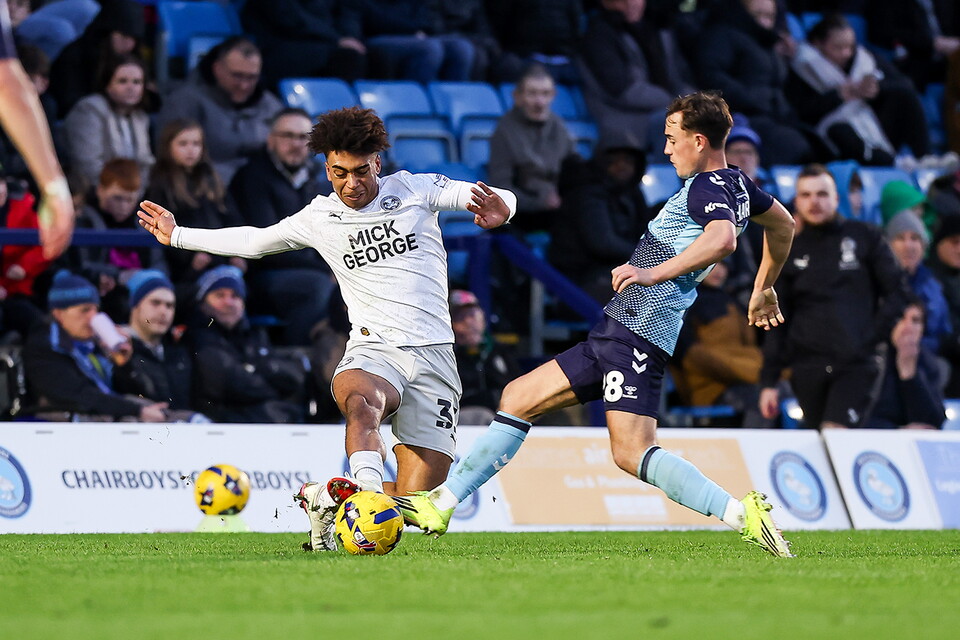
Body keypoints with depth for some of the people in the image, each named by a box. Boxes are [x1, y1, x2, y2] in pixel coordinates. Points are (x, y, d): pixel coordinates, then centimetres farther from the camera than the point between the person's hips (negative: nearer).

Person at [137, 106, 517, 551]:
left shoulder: (415, 191, 6)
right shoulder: (318, 218, 11)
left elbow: (502, 200, 1)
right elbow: (253, 242, 27)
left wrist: (499, 209, -23)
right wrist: (177, 236, 29)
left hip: (434, 355, 0)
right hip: (373, 351, 0)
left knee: (415, 503, -6)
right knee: (360, 399, -41)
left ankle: (327, 498, 19)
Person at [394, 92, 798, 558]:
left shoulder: (707, 188, -12)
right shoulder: (737, 184, 18)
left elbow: (722, 238, -33)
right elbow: (784, 225, 34)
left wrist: (653, 273, -33)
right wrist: (764, 289, 48)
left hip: (637, 330, -11)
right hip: (618, 329, 11)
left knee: (632, 453, -21)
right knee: (518, 398, 15)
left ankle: (742, 516, -24)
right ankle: (440, 506, 18)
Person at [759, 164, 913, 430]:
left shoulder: (864, 237, 7)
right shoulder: (790, 251, 12)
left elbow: (897, 292, 5)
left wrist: (873, 337, -7)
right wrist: (769, 381, 7)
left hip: (857, 365, -3)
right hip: (807, 366, 3)